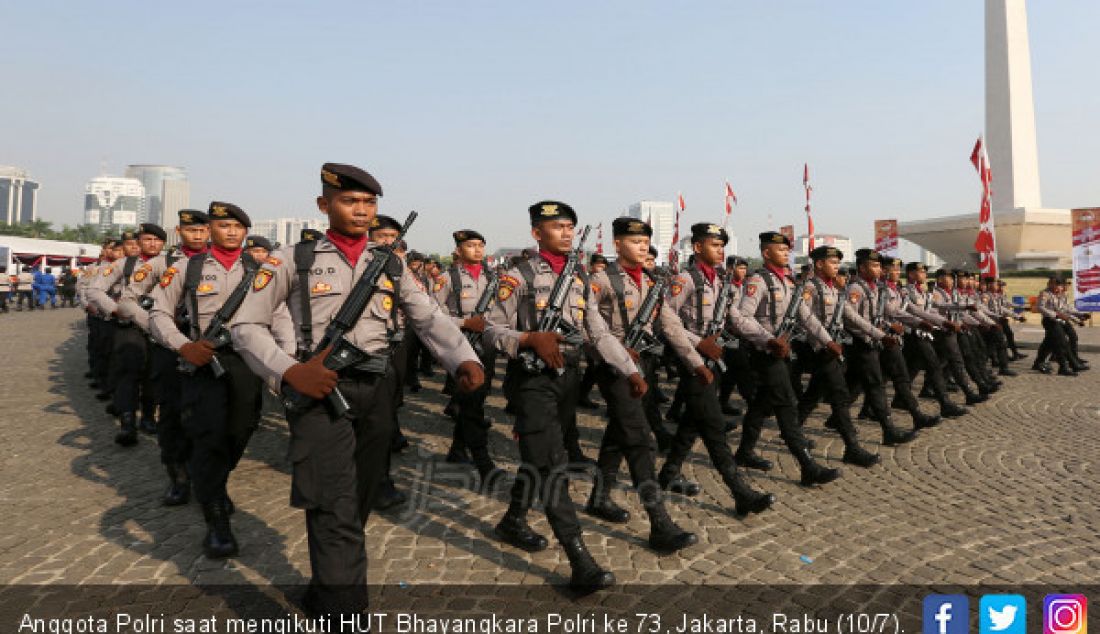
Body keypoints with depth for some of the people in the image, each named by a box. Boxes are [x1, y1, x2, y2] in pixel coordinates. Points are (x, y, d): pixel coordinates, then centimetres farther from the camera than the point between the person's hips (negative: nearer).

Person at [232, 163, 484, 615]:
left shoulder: (391, 265, 10)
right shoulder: (295, 259, 0)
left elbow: (430, 319, 2)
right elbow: (246, 325, -1)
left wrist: (464, 360, -18)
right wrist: (289, 372, -18)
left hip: (377, 392, 5)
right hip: (321, 392, -4)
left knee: (356, 506, 17)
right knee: (336, 513, -12)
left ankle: (324, 594, 40)